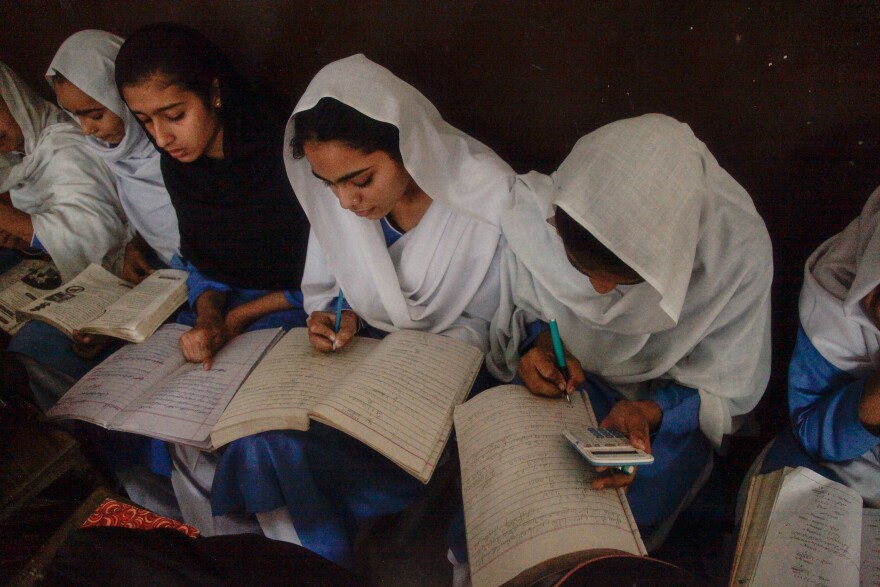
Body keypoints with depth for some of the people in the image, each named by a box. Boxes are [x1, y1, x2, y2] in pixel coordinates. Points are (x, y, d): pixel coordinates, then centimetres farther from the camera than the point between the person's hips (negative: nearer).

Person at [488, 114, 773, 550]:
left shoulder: (739, 253, -31)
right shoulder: (534, 211, -27)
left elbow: (726, 392, -14)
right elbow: (521, 306, -3)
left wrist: (649, 412, -33)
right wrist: (537, 339, -25)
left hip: (668, 404, -1)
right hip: (562, 374, 2)